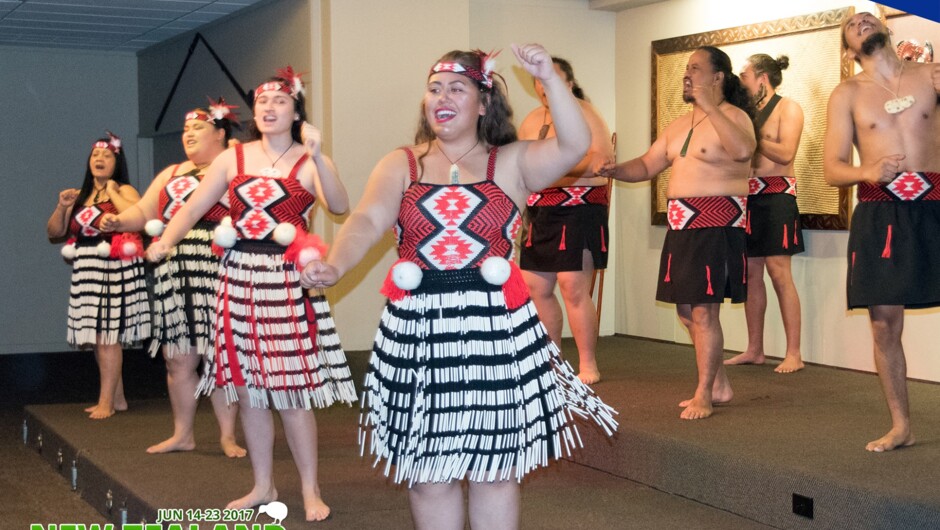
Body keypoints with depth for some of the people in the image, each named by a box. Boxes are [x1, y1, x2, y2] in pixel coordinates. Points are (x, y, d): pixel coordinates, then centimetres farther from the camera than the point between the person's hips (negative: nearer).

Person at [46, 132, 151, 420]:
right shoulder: (81, 197, 17)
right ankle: (117, 398, 16)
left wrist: (112, 191, -11)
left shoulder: (125, 191, -1)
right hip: (88, 272, 7)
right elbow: (54, 233, 19)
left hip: (114, 271, -7)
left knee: (107, 335, -9)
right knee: (98, 337, 8)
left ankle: (106, 402, -6)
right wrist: (62, 207, 2)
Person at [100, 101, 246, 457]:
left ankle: (228, 436, 7)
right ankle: (182, 434, 19)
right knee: (178, 359, 7)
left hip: (218, 276, -5)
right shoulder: (171, 174, 22)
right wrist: (118, 221, 1)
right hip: (175, 274, 5)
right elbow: (143, 212, 18)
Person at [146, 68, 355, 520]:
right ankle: (263, 486, 23)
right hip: (239, 279, 4)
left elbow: (340, 207, -17)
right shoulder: (233, 158, 9)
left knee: (290, 390, -4)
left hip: (287, 281, -4)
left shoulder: (308, 161, -1)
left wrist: (317, 156, -28)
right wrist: (165, 242, -8)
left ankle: (311, 490, 10)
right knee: (246, 387, 9)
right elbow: (192, 208, 9)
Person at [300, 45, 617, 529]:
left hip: (496, 329, -1)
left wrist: (549, 78, -21)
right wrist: (335, 266, -30)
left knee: (494, 470, 7)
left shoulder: (512, 163, 4)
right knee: (427, 473, 8)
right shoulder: (400, 165, 6)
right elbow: (367, 221, -10)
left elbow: (575, 146, -12)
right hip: (418, 331, 1)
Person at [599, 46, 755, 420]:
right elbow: (647, 166, 20)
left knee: (703, 311, -7)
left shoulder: (732, 116, -9)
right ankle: (719, 385, 27)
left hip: (716, 225, -9)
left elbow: (743, 150, -31)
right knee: (687, 311, 14)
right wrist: (615, 171, 1)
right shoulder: (679, 125, 18)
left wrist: (710, 107, -30)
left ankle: (704, 396, 3)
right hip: (681, 225, 9)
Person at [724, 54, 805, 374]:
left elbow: (785, 153, -16)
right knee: (750, 273, 8)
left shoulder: (787, 108, -3)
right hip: (749, 196, 7)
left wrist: (751, 135, -15)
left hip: (776, 195, -7)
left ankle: (794, 354, -8)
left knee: (779, 272, -10)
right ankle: (754, 350, 15)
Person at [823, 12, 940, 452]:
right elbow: (832, 170, 4)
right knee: (884, 324, 2)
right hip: (879, 214, 1)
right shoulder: (847, 95, 8)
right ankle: (901, 425, 15)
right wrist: (868, 173, -16)